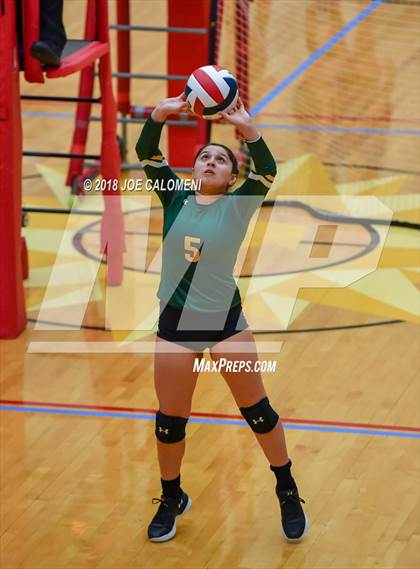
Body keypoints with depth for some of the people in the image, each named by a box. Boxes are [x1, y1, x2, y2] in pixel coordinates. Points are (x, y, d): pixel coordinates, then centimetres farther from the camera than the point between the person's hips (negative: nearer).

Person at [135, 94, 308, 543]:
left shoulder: (238, 205, -5)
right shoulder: (175, 198, 1)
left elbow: (266, 173, -23)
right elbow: (146, 155, -10)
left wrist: (247, 129, -38)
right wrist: (160, 115, -26)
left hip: (225, 320, -2)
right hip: (175, 324, 2)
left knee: (256, 410, 7)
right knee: (169, 420, 10)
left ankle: (287, 492, 24)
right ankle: (171, 499, 31)